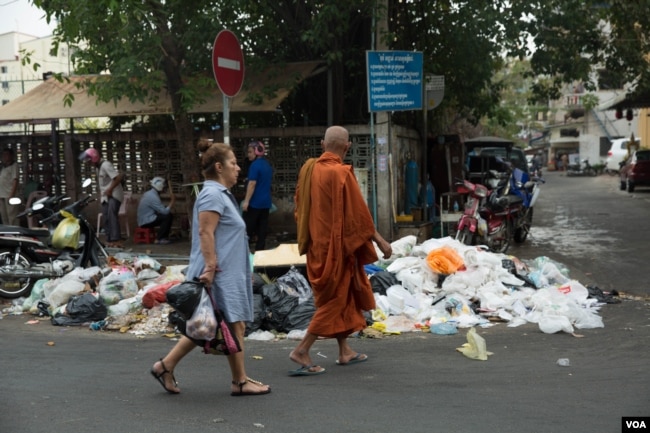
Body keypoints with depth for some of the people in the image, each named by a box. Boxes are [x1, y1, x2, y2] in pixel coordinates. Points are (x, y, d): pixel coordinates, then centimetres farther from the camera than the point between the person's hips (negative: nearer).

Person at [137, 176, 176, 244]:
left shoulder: (151, 194, 11)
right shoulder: (153, 197, -22)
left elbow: (161, 209, 14)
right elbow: (165, 211, -22)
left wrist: (170, 205, 1)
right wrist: (172, 200, -13)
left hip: (146, 218, 10)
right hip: (146, 221, -10)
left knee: (169, 215, 10)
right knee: (167, 216, -19)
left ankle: (164, 237, 12)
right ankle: (159, 239, -12)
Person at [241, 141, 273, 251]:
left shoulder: (255, 165, -14)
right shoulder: (267, 165, 12)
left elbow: (252, 184, -18)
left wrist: (246, 201, -18)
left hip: (255, 202, -8)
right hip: (266, 202, 8)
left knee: (247, 229, -2)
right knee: (262, 229, 8)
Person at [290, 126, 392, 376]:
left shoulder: (309, 168, 3)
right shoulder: (341, 173, -18)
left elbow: (300, 206, 12)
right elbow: (358, 212, -17)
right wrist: (380, 241, -9)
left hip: (317, 243, 8)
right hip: (336, 245, -8)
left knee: (341, 297, 17)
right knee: (334, 299, 1)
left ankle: (345, 352, 23)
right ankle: (302, 351, -4)